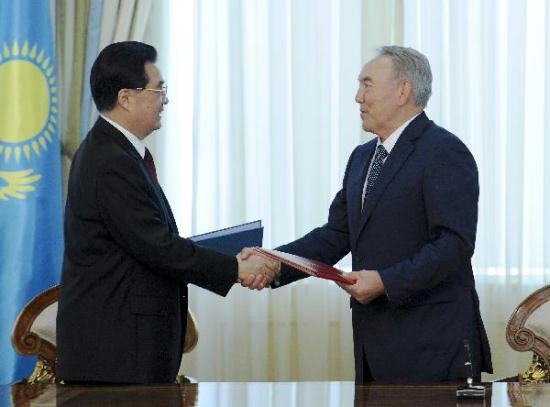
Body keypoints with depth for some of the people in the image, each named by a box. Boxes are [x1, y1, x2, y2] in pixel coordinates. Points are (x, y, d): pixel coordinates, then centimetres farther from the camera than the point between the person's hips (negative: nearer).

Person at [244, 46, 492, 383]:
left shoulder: (444, 151, -10)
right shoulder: (363, 156, 19)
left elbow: (455, 242, -18)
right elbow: (336, 236, 15)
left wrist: (387, 282, -24)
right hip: (375, 343, 8)